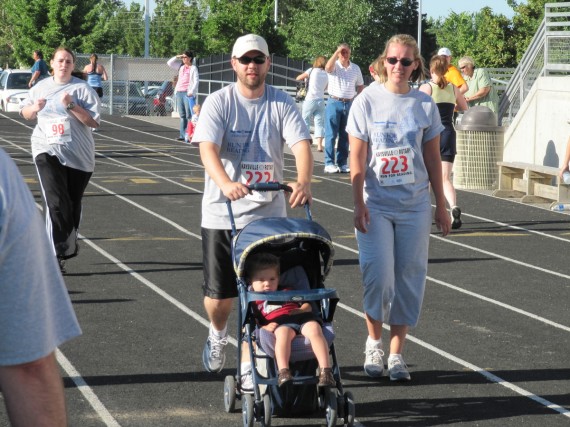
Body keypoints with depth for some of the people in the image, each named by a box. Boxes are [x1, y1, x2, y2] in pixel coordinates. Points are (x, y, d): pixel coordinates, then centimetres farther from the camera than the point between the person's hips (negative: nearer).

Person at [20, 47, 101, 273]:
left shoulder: (82, 89, -2)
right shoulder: (41, 87, 9)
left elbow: (94, 121, -10)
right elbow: (25, 112, 23)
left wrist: (71, 105, -21)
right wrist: (35, 108, -1)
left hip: (78, 155, 0)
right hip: (48, 152, 0)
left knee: (73, 205, 11)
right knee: (56, 203, -16)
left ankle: (68, 247, 34)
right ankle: (58, 256, -15)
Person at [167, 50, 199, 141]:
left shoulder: (193, 68, -2)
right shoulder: (181, 67, 16)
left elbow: (196, 81, -8)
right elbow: (169, 63, 20)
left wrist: (191, 92, -18)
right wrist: (177, 57, 8)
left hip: (188, 93, -7)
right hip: (179, 92, 7)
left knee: (189, 115, -11)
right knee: (182, 115, 8)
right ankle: (182, 135, 10)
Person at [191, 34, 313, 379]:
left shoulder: (282, 103, 0)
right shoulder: (218, 102, -4)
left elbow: (301, 144, -13)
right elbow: (208, 149, -18)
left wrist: (303, 181, -34)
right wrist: (225, 183, -38)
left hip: (269, 214, 1)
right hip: (222, 215, -1)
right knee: (220, 294, 5)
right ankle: (218, 334, 37)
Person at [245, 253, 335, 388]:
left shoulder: (288, 292, 38)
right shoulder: (254, 302, 27)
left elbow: (307, 305, 31)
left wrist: (302, 309, 7)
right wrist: (264, 327, -10)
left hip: (302, 318, 3)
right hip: (279, 324, -3)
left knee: (314, 328, -33)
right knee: (283, 332, -41)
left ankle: (325, 370, -44)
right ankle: (283, 372, -57)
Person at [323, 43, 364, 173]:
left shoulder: (355, 68, 9)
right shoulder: (334, 66, -3)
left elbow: (360, 86, 15)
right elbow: (328, 67, -28)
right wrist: (337, 51, -26)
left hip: (349, 104, 4)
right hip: (334, 103, -4)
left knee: (345, 135, 7)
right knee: (331, 134, -3)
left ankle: (342, 163, 12)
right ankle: (329, 164, -3)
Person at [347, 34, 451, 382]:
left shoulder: (425, 105, 3)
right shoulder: (367, 101, -3)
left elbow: (432, 158, 9)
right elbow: (357, 157, -3)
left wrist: (441, 206, 10)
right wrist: (359, 204, -9)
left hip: (415, 205, 2)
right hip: (377, 205, -2)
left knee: (409, 277, 3)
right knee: (379, 276, -10)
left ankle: (397, 353, 12)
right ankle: (374, 343, 13)